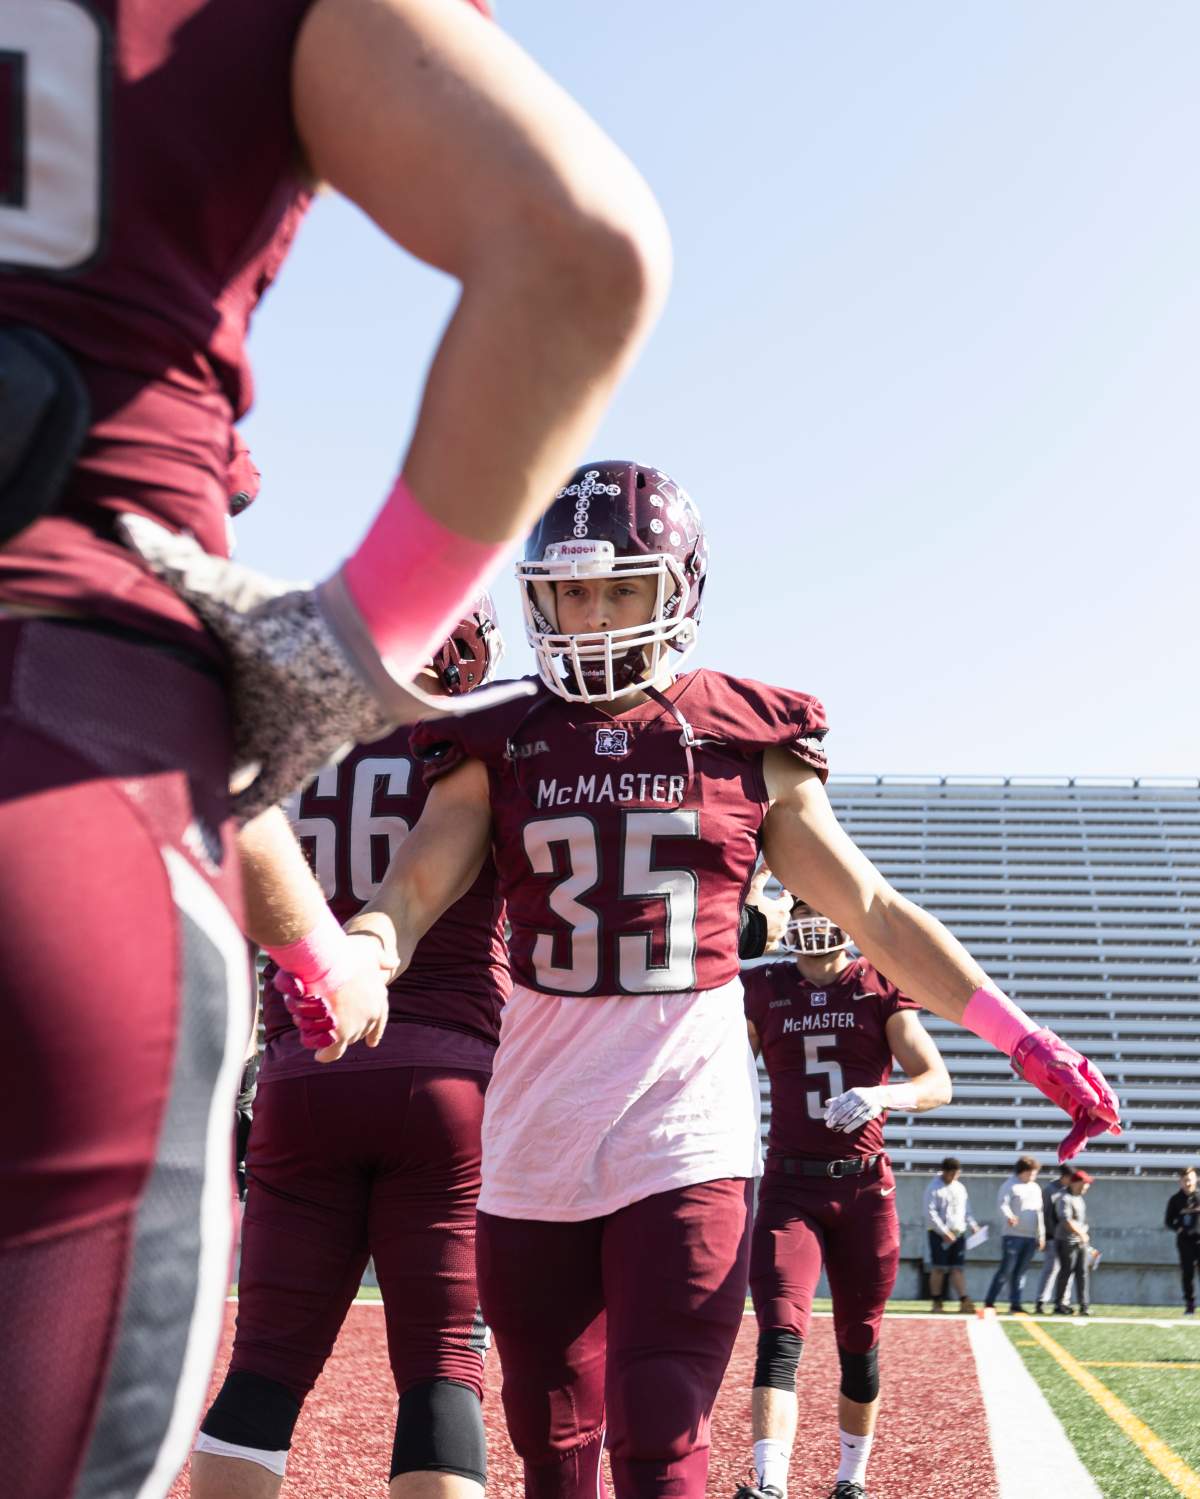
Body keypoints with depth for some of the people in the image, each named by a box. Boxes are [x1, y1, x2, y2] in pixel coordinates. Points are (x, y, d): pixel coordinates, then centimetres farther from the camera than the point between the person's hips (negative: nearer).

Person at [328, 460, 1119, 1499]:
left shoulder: (749, 744, 4)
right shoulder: (500, 749, 6)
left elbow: (873, 911, 7)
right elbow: (411, 892, -5)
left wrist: (1026, 1040, 1)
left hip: (688, 1132, -2)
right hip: (534, 1140, 2)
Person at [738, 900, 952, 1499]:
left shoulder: (882, 988, 2)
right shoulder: (763, 990, 6)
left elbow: (938, 1083, -6)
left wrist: (880, 1095, -25)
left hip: (865, 1186, 0)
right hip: (789, 1186, 0)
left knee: (859, 1346, 11)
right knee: (780, 1336, -17)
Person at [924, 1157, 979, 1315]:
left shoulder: (960, 1188, 15)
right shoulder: (934, 1188, -4)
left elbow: (966, 1210, 22)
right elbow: (931, 1213, -11)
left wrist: (973, 1225, 5)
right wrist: (944, 1232, -18)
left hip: (958, 1233, 5)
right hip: (939, 1234, -5)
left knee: (957, 1268, 0)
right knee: (939, 1268, -3)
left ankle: (964, 1301, -8)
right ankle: (936, 1302, 4)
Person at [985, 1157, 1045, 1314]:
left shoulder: (1036, 1188, 18)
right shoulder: (1010, 1185, -2)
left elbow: (1039, 1213, 23)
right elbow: (1002, 1204, -16)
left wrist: (1041, 1235, 19)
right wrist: (1009, 1216, -36)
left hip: (1031, 1237, 6)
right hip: (1013, 1235, -6)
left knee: (1020, 1271, 7)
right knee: (1005, 1270, -7)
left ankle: (1015, 1303, 10)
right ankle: (990, 1302, 0)